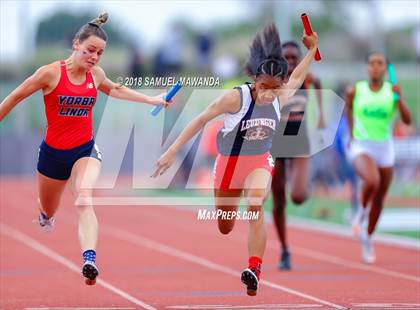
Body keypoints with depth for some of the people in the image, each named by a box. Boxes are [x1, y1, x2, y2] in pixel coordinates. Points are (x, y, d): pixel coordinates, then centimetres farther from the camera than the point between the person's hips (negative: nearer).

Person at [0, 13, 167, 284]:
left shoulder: (96, 74, -2)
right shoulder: (51, 73, -17)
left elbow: (114, 89, 23)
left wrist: (151, 100, 26)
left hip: (85, 149, 1)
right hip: (53, 152, -1)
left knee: (85, 200, -28)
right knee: (48, 211, 21)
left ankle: (90, 260, -45)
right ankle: (46, 216, 61)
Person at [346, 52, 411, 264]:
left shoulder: (392, 92, -1)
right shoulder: (355, 91, -3)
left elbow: (407, 121, -8)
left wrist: (400, 98, -22)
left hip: (385, 149, 3)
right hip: (361, 147, -2)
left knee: (379, 200, 10)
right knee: (371, 181, -33)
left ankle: (367, 238, 33)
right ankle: (361, 212, -3)